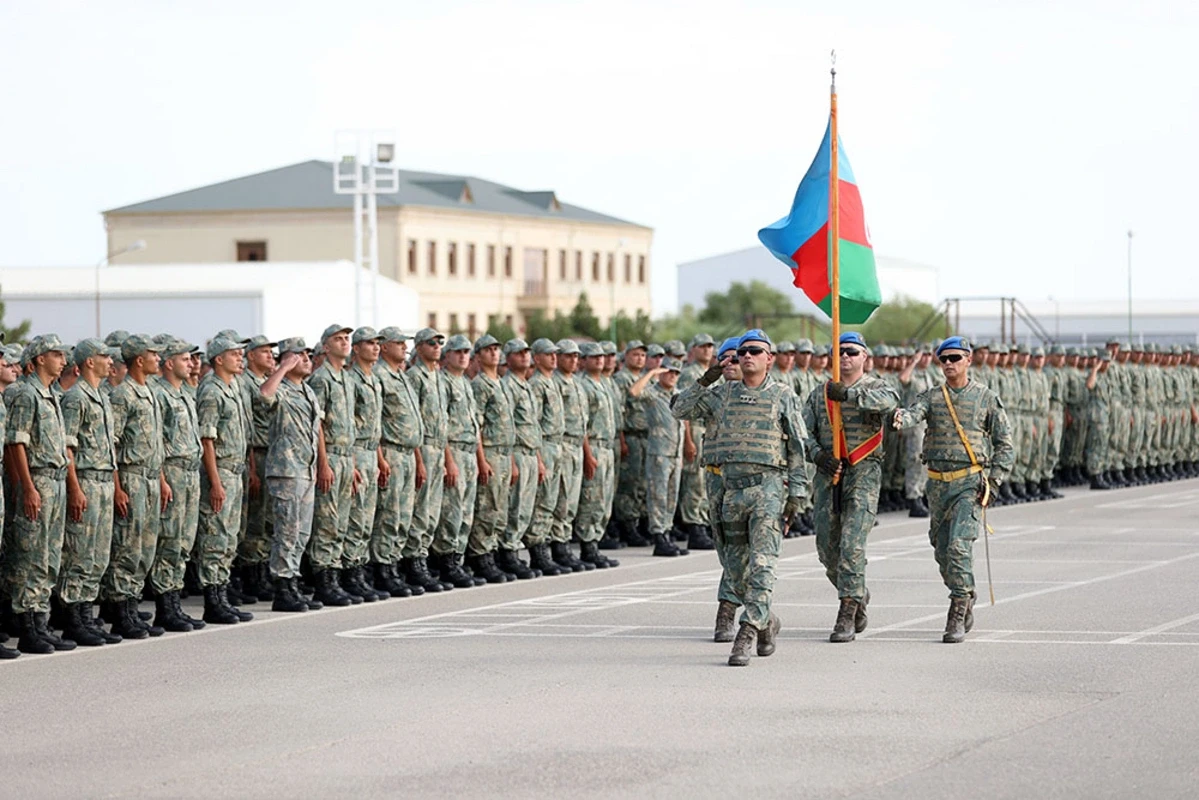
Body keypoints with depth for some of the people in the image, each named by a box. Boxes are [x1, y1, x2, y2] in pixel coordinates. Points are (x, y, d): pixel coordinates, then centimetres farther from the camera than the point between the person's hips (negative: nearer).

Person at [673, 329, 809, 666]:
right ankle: (767, 621, 28)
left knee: (761, 563, -14)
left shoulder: (783, 396, 3)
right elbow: (680, 410, 14)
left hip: (769, 487, -5)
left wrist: (797, 492, -4)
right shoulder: (724, 394, 13)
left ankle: (746, 635, -19)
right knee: (737, 568, 8)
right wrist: (704, 381, 3)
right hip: (732, 488, 5)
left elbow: (798, 448, 3)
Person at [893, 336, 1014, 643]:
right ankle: (966, 598, 34)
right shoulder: (931, 397, 9)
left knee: (959, 546, -17)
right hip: (938, 483, 4)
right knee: (942, 549, 11)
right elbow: (915, 411, -13)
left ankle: (956, 617, -15)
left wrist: (993, 483, -6)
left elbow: (1005, 445, 5)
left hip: (971, 482, -4)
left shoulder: (987, 398, 3)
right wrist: (901, 418, -38)